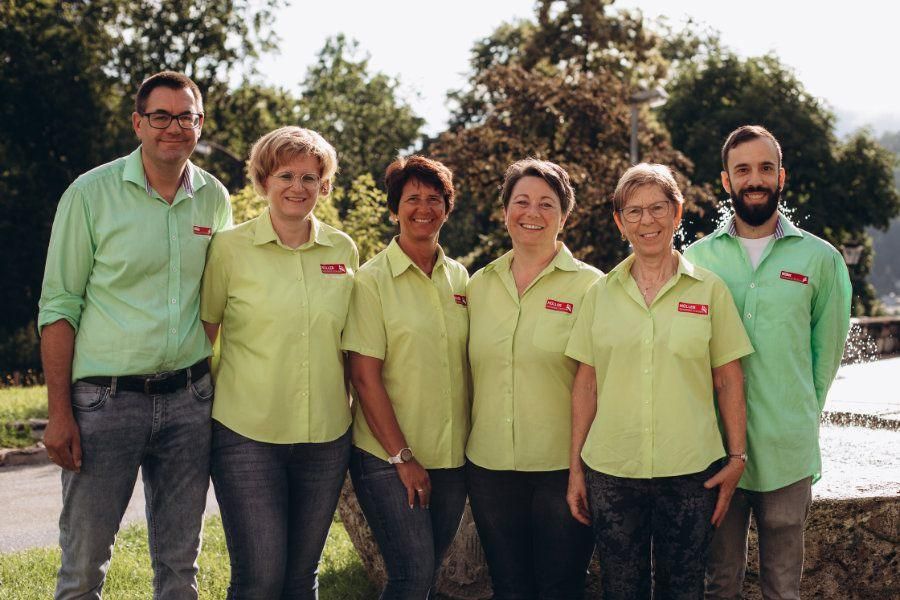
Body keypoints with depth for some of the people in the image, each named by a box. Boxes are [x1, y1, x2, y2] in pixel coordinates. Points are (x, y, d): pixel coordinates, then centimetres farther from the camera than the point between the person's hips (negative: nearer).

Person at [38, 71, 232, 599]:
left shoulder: (215, 199, 6)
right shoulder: (91, 193, -5)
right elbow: (59, 307, -5)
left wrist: (210, 379, 10)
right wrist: (59, 414, -10)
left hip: (188, 398, 3)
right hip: (104, 399, -3)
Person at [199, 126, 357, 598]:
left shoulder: (343, 250, 6)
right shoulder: (230, 247, -4)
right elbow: (203, 331, 3)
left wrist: (347, 401, 12)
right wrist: (204, 406, 0)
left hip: (326, 436, 3)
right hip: (247, 435, -3)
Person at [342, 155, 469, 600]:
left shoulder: (459, 278, 9)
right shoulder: (372, 279, -7)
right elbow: (365, 376, -11)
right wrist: (402, 457, -14)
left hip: (452, 459, 5)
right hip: (389, 459, -5)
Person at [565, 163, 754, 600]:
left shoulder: (710, 290, 3)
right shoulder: (600, 293, 6)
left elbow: (728, 383, 4)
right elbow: (585, 384, 7)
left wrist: (736, 458, -2)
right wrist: (575, 467, 5)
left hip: (691, 472, -1)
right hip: (610, 472, 1)